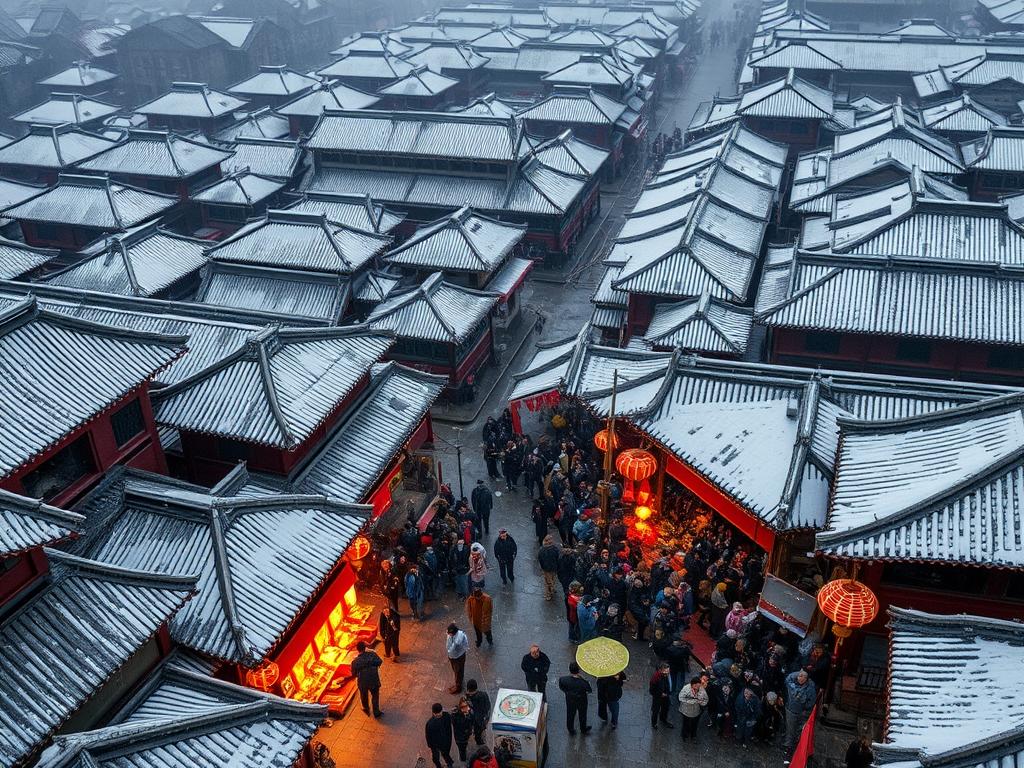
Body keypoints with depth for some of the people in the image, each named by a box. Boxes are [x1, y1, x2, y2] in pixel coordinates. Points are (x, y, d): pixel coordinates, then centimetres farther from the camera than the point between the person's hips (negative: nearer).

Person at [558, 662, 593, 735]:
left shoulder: (563, 679, -33)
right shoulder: (583, 682, -38)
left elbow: (561, 688, -10)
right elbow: (590, 691, -19)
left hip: (570, 700, 1)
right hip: (582, 701, -1)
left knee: (570, 715, 28)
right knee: (582, 715, 28)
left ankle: (571, 730, 51)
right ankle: (583, 730, 52)